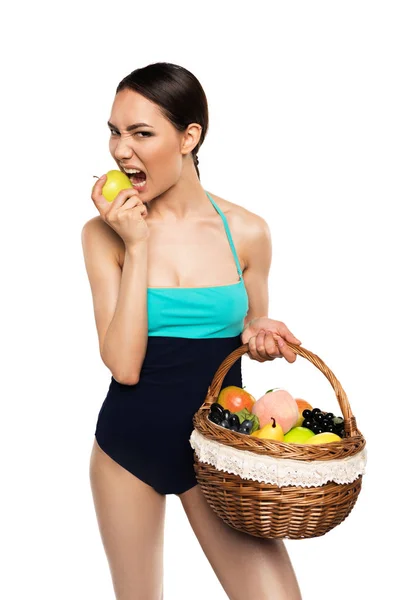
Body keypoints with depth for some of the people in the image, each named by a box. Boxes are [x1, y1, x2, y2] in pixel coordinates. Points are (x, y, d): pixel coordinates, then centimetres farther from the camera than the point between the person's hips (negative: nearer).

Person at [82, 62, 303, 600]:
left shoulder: (247, 232, -6)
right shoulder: (105, 233, -9)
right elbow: (123, 365, -17)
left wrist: (261, 337, -12)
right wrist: (137, 245, -19)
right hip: (128, 444, 0)